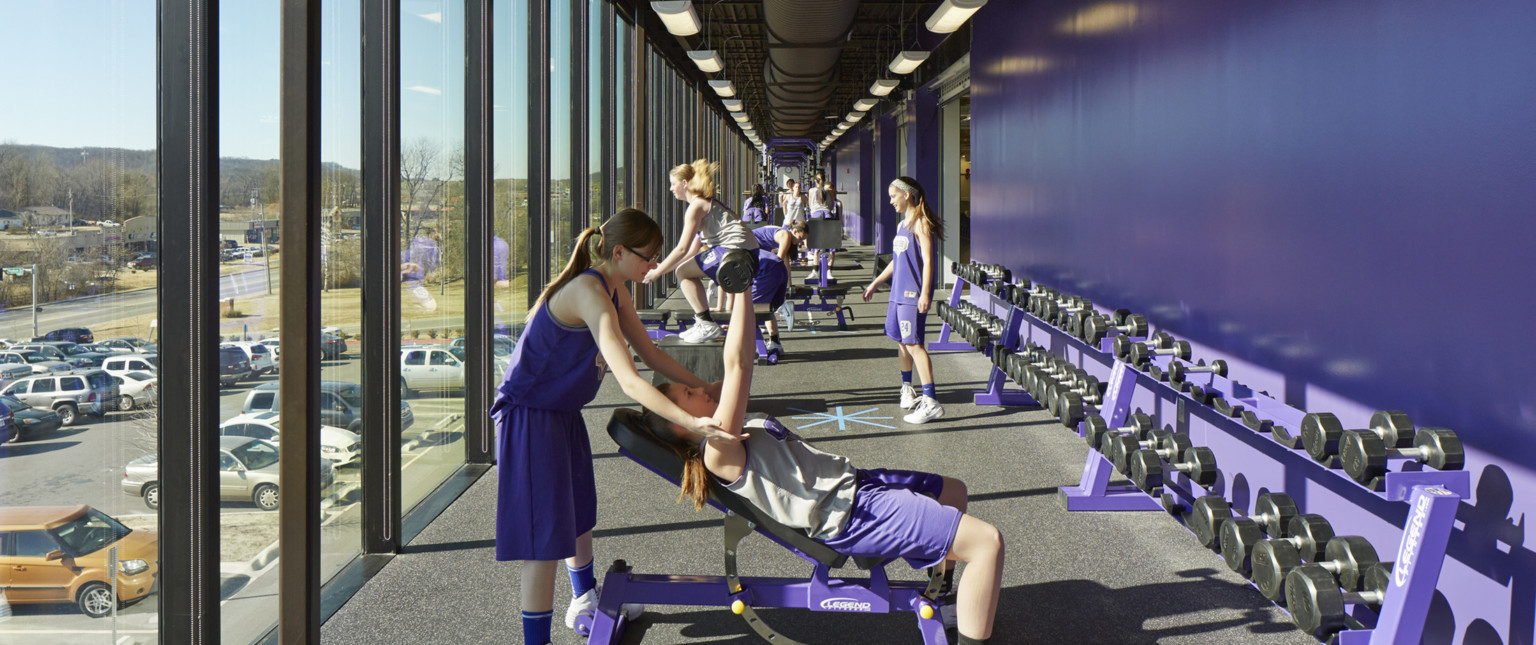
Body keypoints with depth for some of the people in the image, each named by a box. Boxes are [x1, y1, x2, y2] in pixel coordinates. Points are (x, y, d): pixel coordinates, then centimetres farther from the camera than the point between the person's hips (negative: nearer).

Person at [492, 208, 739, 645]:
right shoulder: (589, 294, -29)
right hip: (530, 415, -10)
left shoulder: (615, 290, 3)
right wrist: (690, 422, -39)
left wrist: (703, 388, 10)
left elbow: (650, 354, 13)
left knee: (579, 509, 24)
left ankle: (584, 599, 46)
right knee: (546, 531, -6)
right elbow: (629, 383, -35)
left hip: (564, 412, 10)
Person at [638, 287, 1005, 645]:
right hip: (848, 515, -11)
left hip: (850, 483, 11)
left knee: (954, 491, 30)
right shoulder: (717, 453, -19)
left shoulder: (733, 433, 10)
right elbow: (736, 366, -28)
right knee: (987, 541, -15)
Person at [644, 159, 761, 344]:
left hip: (736, 251, -10)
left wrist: (657, 272, -3)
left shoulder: (696, 206, -7)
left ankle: (707, 325, -5)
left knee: (683, 272, -3)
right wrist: (663, 267, 25)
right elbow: (693, 250, 24)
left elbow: (682, 249, -12)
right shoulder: (706, 202, 23)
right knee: (689, 270, 23)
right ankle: (702, 323, 22)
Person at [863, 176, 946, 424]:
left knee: (913, 343, -14)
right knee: (901, 340, 17)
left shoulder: (920, 223, -11)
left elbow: (928, 261, -17)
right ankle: (907, 389, 36)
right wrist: (876, 283, 30)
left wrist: (925, 293, -24)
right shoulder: (902, 225, 17)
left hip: (914, 294, -9)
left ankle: (931, 402, -16)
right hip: (899, 292, 9)